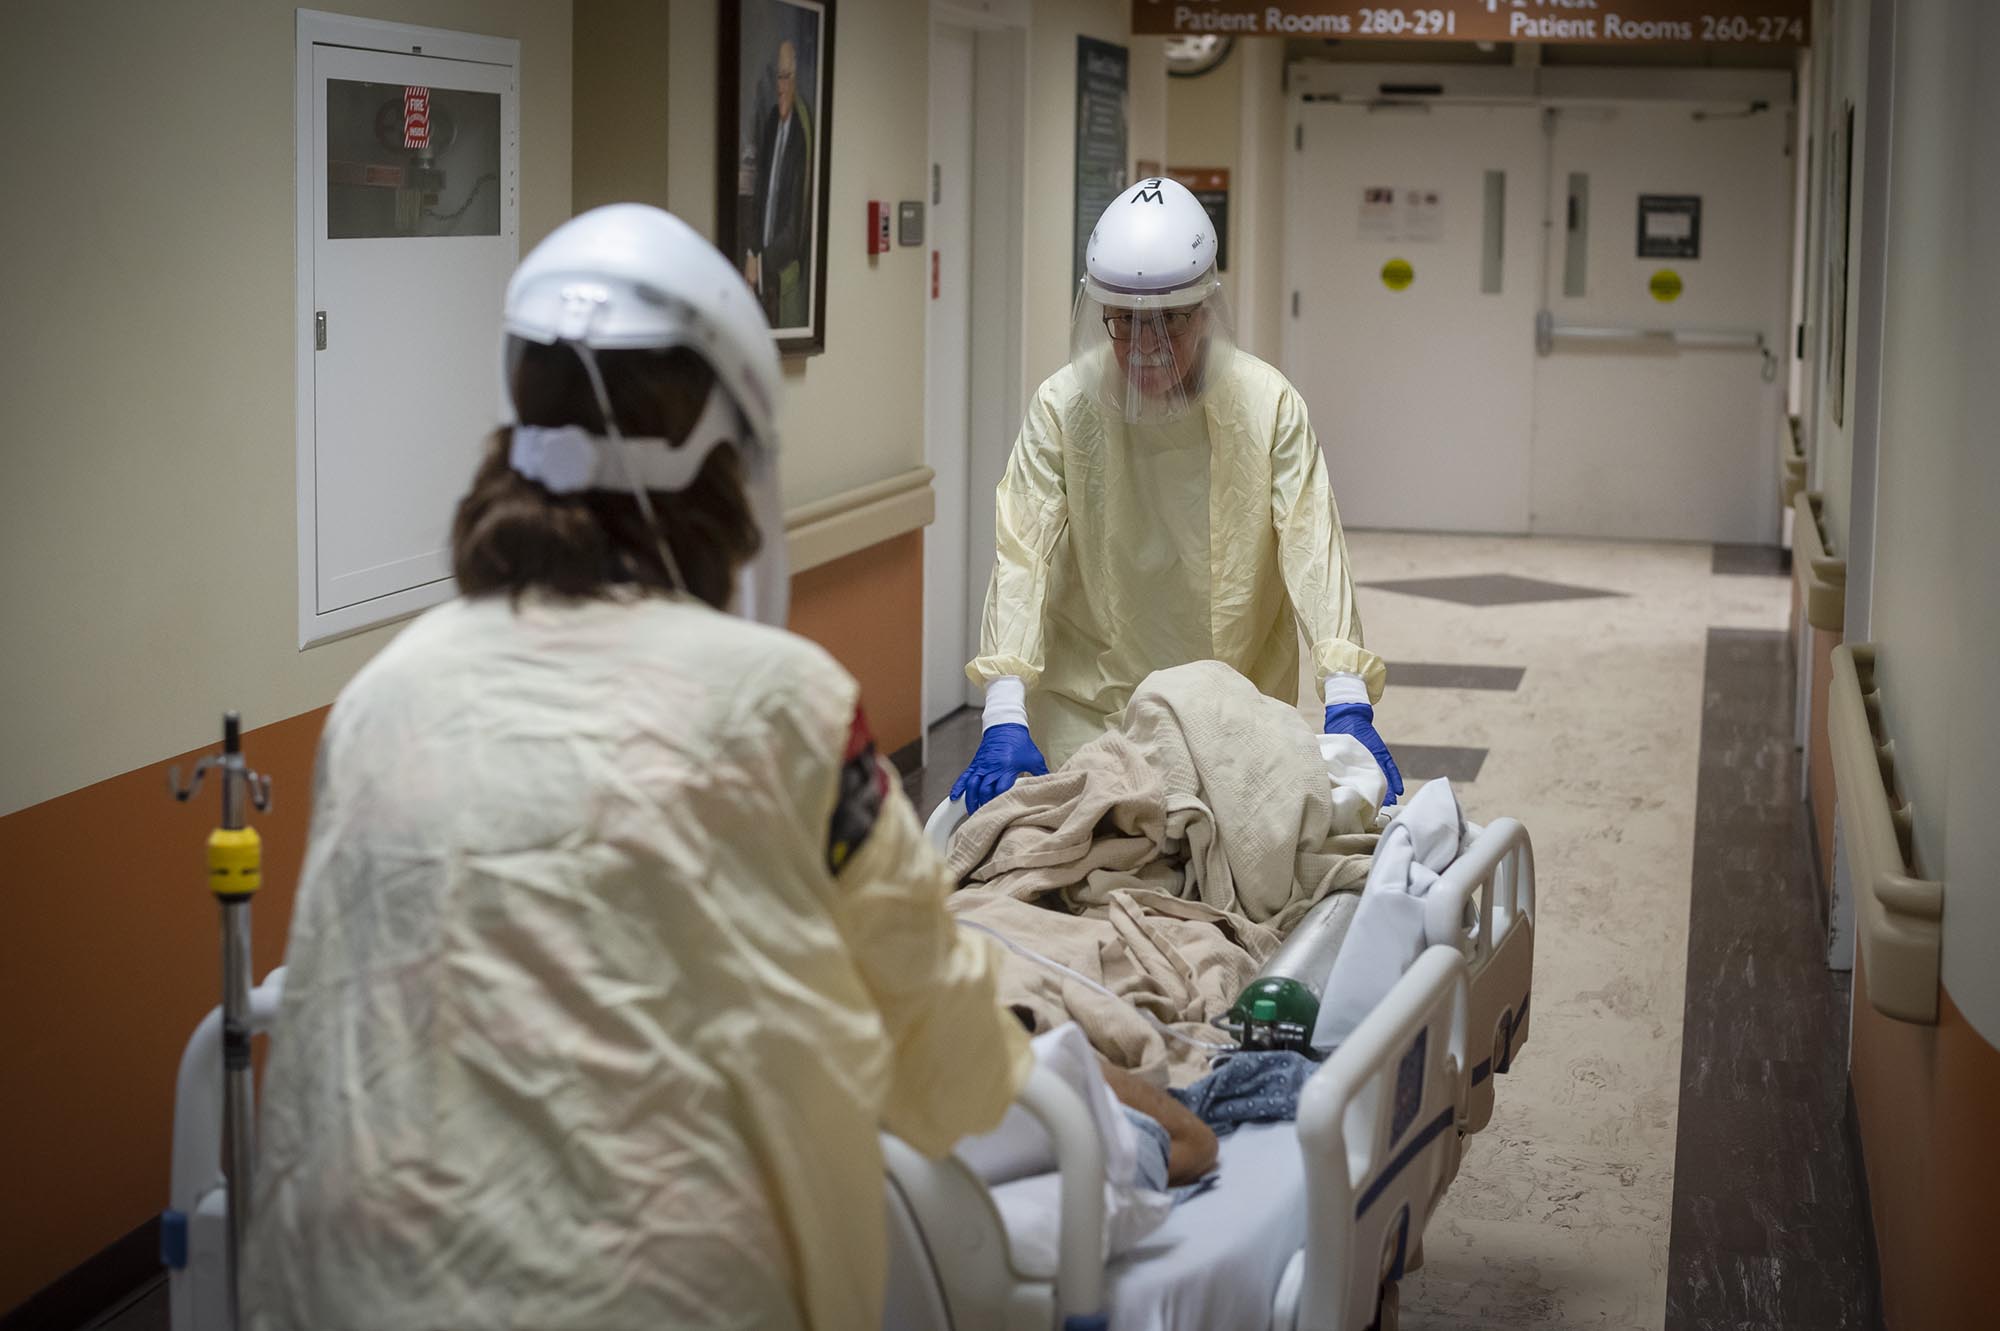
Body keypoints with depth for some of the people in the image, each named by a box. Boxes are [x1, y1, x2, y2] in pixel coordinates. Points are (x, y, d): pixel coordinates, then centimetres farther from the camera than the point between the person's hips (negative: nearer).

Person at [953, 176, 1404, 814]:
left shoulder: (1268, 404, -11)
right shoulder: (1062, 406, -11)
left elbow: (1312, 548, -18)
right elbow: (1023, 554, -17)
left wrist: (1348, 705, -31)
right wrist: (1004, 719, -29)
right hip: (1091, 712, 0)